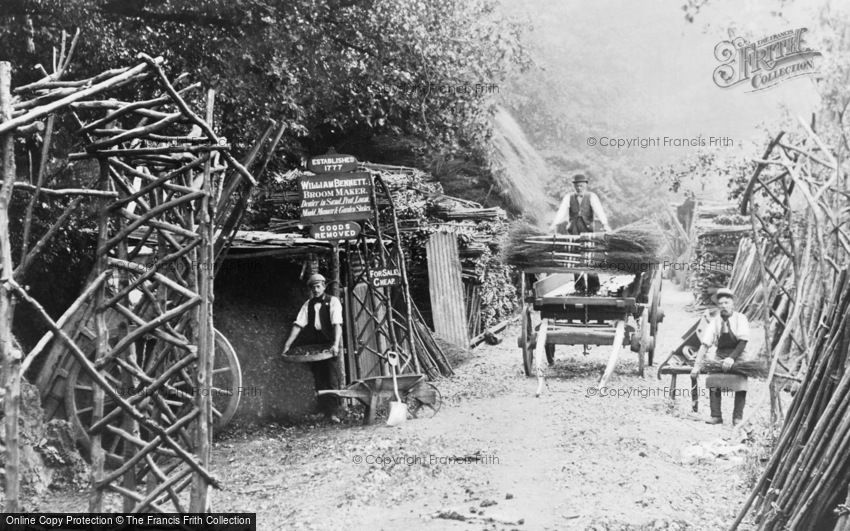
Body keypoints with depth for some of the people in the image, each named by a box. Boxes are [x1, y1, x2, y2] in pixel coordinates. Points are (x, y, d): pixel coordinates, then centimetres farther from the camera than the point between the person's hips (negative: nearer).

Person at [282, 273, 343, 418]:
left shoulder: (332, 301, -3)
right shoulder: (308, 304, 9)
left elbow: (337, 324, -14)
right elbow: (298, 324, 0)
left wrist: (336, 344, -28)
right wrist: (288, 344, -10)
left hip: (329, 343, -4)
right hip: (314, 343, 4)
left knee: (331, 377, -7)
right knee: (319, 378, 4)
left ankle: (333, 412, -4)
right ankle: (324, 412, 9)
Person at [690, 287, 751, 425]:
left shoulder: (740, 318, -10)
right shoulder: (715, 321, -6)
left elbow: (743, 341, -15)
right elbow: (705, 344, -10)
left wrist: (732, 358, -27)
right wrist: (697, 366, -17)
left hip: (738, 354, -2)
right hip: (720, 355, 2)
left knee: (740, 382, -18)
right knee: (712, 381, -13)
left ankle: (737, 418, -11)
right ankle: (716, 416, -7)